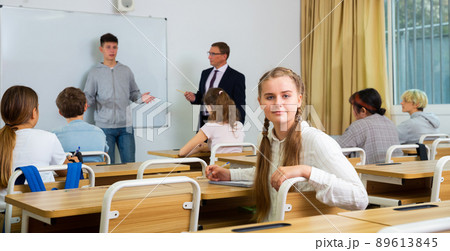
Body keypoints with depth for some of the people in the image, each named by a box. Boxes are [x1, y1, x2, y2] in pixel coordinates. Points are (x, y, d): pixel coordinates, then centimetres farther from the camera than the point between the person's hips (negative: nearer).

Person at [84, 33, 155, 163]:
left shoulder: (126, 71, 14)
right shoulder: (95, 73, 8)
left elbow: (133, 93, 16)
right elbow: (88, 96, 8)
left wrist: (141, 97, -5)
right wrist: (85, 102, -15)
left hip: (125, 125, 2)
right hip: (105, 126, -2)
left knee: (129, 163, -1)